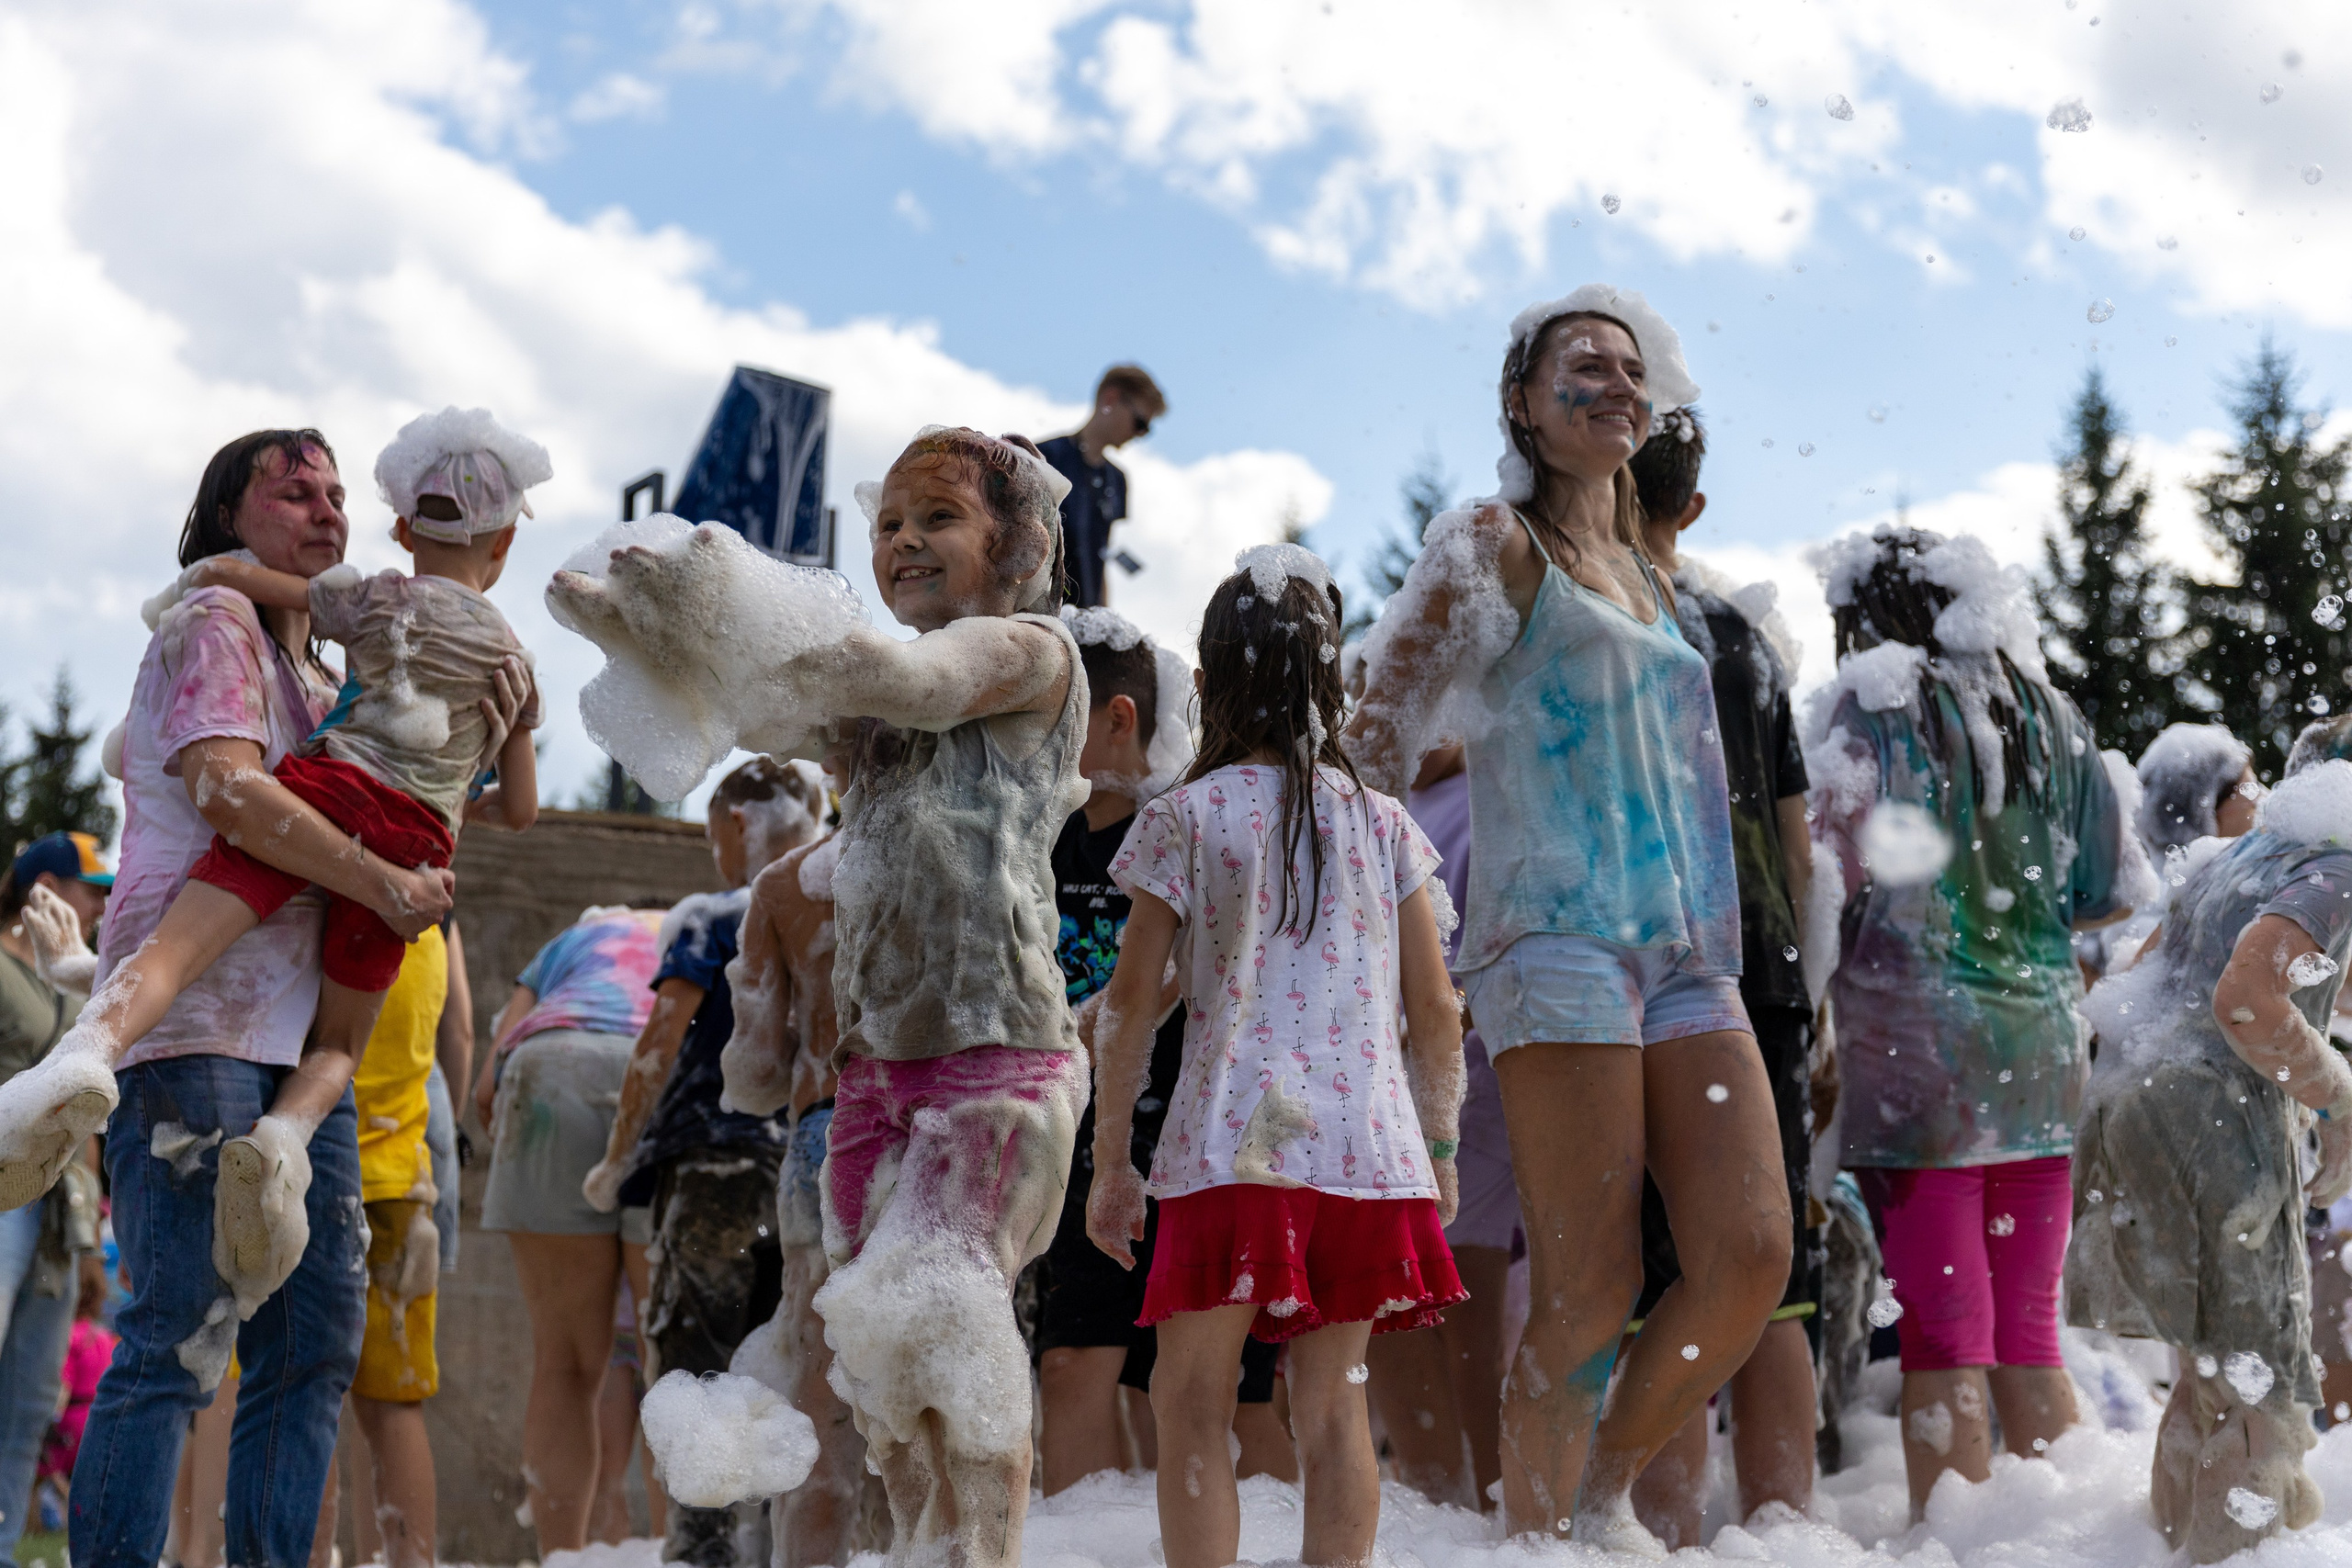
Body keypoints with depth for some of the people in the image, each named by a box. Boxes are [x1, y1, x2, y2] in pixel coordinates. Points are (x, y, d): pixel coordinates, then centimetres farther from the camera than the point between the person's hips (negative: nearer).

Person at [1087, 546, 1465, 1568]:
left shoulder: (1186, 816, 0)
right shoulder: (1381, 822, 10)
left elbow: (1131, 1005, 0)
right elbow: (1435, 1009, 10)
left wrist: (1110, 1161, 7)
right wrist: (1439, 1146, 21)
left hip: (1232, 1146, -3)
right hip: (1366, 1145, 4)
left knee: (1191, 1404, 2)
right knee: (1333, 1401, 8)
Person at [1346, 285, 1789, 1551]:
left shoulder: (1644, 573, 24)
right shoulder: (1498, 543, 2)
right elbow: (1380, 733, -4)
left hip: (1686, 956, 7)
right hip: (1560, 940, -7)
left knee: (1753, 1254, -4)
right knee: (1591, 1290, -10)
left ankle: (1603, 1498, 14)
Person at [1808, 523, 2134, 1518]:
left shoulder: (1875, 707, -5)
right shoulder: (2050, 717, 11)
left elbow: (1834, 876, -17)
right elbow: (2114, 892, 13)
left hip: (1918, 1037, -5)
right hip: (2041, 1038, 5)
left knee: (1944, 1343, -3)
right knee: (2029, 1336, 12)